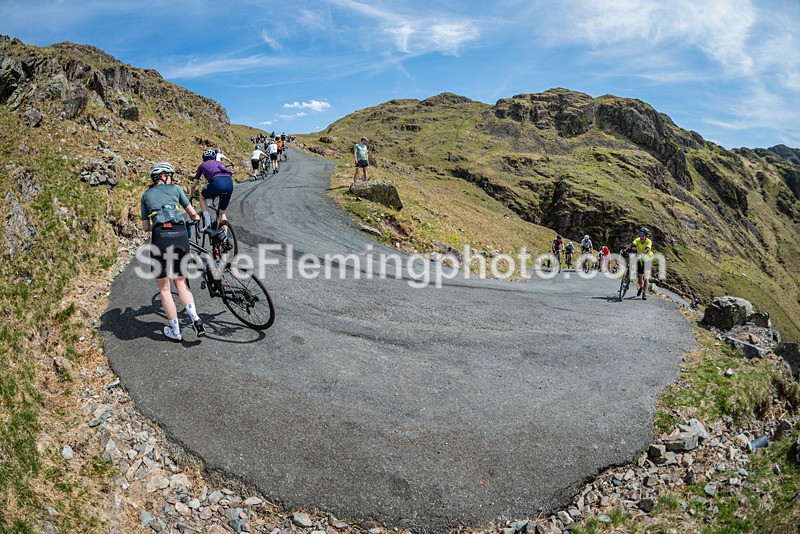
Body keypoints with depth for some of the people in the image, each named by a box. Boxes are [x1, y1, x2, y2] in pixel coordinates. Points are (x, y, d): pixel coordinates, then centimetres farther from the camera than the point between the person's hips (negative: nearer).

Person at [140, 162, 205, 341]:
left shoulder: (146, 195, 19)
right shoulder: (175, 188, 18)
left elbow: (146, 227, 18)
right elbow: (192, 213, 24)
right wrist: (197, 218, 46)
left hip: (161, 237, -1)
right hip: (181, 235, 1)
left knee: (164, 288, 11)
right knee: (180, 282, 18)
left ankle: (175, 330, 14)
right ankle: (195, 318, -3)